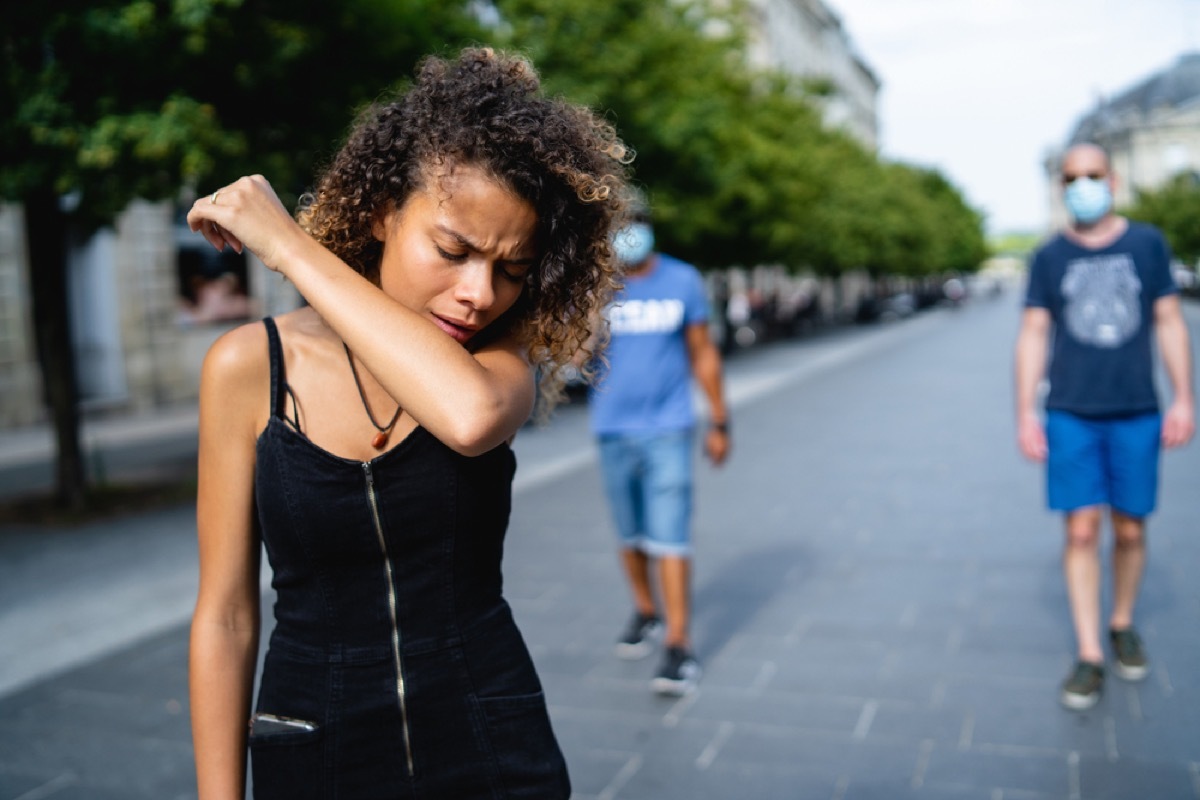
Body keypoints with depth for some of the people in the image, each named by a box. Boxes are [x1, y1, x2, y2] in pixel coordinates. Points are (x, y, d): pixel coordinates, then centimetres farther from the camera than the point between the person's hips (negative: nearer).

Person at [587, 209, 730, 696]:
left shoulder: (682, 281, 2)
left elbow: (703, 353, 8)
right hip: (612, 429, 2)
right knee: (630, 535, 12)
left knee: (669, 537, -6)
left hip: (667, 428, -1)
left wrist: (719, 421, 9)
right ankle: (645, 613, 35)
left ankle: (678, 646, 1)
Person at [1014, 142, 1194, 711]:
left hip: (1136, 413, 1)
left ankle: (1122, 626, 31)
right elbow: (1033, 336, 4)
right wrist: (1026, 414, -2)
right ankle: (1089, 656, 4)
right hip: (1070, 415, -1)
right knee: (1082, 530, -3)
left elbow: (1169, 322, 6)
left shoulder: (1147, 244, 5)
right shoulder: (1049, 257, 4)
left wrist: (1184, 398, 0)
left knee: (1129, 529, 8)